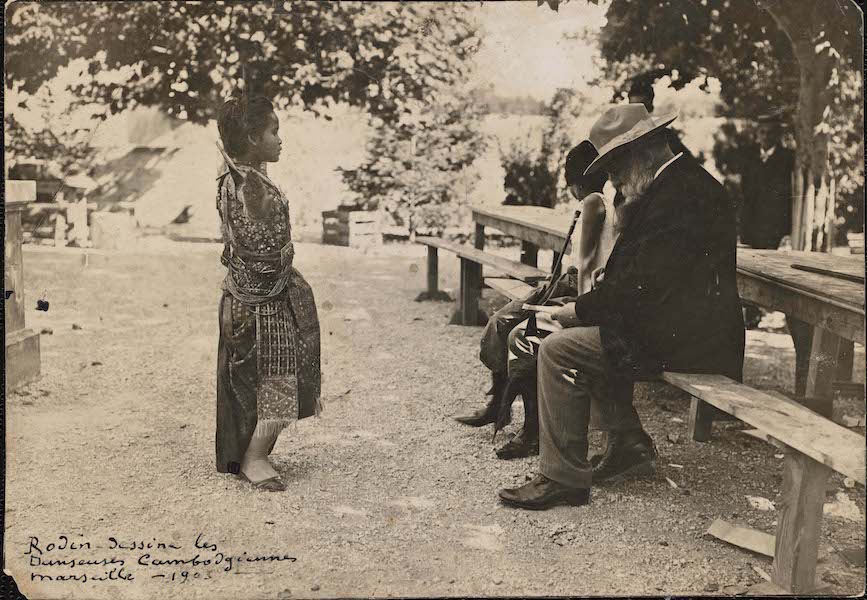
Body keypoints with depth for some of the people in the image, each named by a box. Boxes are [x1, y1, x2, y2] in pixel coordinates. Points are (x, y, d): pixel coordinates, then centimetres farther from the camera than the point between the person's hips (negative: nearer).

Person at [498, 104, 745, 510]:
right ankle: (630, 447, 21)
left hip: (684, 342, -11)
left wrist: (569, 312, -12)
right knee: (583, 336, 21)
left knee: (558, 350, -13)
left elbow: (639, 285, -22)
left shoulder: (673, 197, -19)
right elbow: (640, 274, 17)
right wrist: (630, 207, 7)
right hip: (697, 330, 11)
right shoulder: (692, 180, 14)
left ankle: (562, 478, -4)